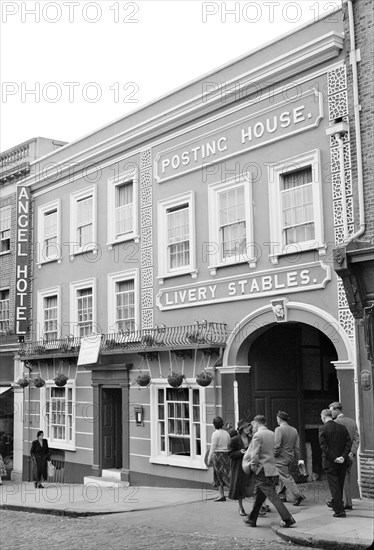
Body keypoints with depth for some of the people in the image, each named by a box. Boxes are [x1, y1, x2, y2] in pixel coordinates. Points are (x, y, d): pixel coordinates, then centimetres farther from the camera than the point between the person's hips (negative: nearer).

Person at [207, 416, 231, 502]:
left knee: (219, 475, 1)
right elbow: (229, 446, 10)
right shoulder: (226, 433, 8)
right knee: (226, 474, 9)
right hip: (226, 455, 6)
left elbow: (213, 447, -12)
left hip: (218, 455, -6)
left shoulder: (215, 434, -11)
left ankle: (222, 495, 0)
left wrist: (209, 458, -7)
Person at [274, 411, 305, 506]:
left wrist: (273, 455, -7)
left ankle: (298, 495, -14)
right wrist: (298, 459, 13)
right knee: (283, 477, 20)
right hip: (291, 457, 7)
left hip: (281, 458, -7)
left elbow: (277, 445, -19)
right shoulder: (294, 430, 7)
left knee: (286, 478, -4)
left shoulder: (279, 429, -15)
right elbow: (297, 446, 9)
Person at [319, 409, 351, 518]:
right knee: (340, 485, 17)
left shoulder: (323, 429, -9)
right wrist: (343, 456, -7)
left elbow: (323, 445, -16)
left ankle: (339, 510, -4)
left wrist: (333, 458, -14)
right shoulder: (342, 427, 5)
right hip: (342, 463, 5)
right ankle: (336, 504, 32)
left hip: (330, 462, -5)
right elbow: (349, 443, -1)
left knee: (334, 485, -1)